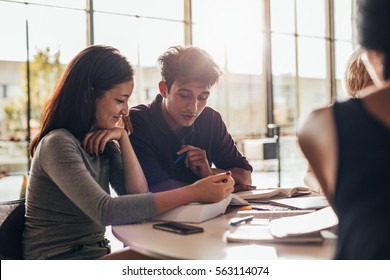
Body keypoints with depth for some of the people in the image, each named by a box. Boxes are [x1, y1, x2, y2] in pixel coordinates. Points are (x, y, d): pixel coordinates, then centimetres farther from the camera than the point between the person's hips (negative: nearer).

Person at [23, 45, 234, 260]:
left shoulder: (104, 143, 8)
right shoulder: (57, 144, -18)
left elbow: (138, 193, -1)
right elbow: (105, 211, -31)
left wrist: (122, 137, -8)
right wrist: (193, 192, -32)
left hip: (95, 253, 7)